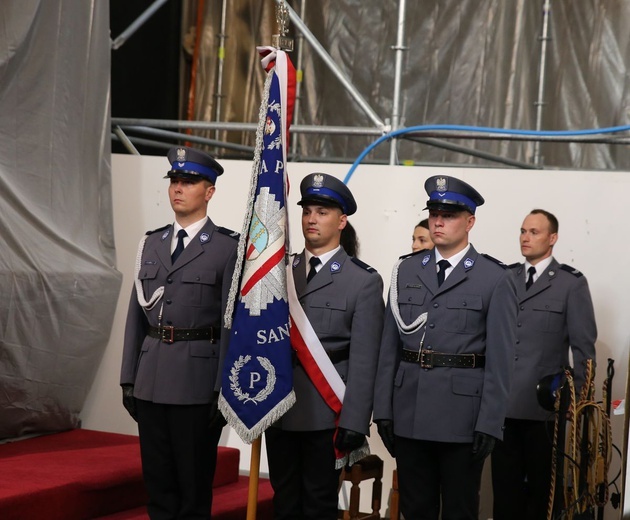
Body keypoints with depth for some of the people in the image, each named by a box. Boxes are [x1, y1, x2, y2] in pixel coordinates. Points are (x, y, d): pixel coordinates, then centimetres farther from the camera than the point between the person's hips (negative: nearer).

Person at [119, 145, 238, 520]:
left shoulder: (229, 247, -5)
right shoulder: (152, 243, 13)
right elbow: (137, 314, 13)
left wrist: (223, 390, -11)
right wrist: (128, 377, 10)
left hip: (197, 383, -5)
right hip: (151, 379, 5)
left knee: (194, 484, 3)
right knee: (157, 482, 12)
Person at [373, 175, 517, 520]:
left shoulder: (495, 280, -3)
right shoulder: (406, 270, 9)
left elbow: (499, 360, -6)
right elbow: (389, 346, 7)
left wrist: (489, 424, -11)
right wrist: (383, 409, 3)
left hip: (462, 418, -3)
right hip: (409, 414, 3)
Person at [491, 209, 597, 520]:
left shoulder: (572, 283, -1)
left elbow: (583, 346, -2)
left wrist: (578, 398, -6)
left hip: (545, 404, -3)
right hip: (503, 402, 3)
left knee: (542, 484, 6)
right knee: (505, 484, 8)